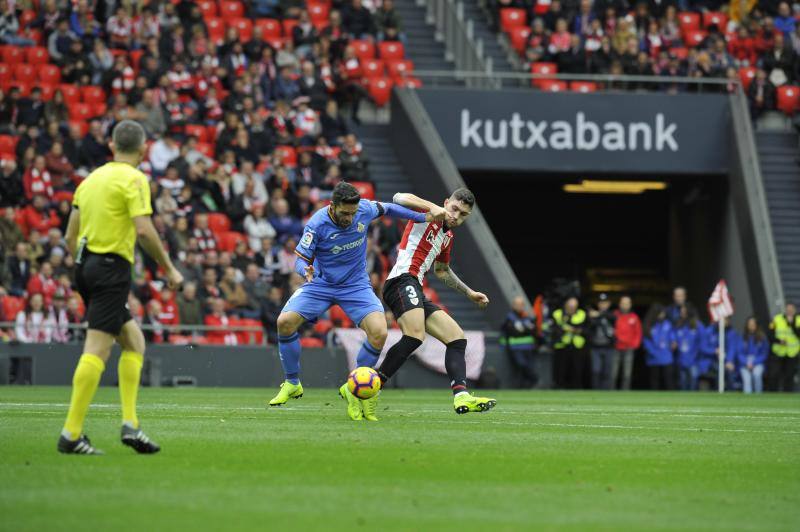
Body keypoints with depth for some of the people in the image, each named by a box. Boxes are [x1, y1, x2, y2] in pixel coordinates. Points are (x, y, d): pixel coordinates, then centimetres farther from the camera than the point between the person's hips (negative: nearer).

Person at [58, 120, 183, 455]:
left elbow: (70, 235, 18)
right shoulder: (134, 179, -6)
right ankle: (71, 434, -16)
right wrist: (169, 268, -8)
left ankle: (130, 424, 7)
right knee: (97, 350, -11)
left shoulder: (91, 179, 16)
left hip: (86, 265, 9)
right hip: (112, 267, -9)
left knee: (134, 341, 15)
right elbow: (143, 230, -17)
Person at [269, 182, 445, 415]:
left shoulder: (365, 209, -13)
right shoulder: (317, 225, -21)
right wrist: (307, 271, -40)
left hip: (356, 285, 1)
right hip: (321, 283, -1)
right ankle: (292, 384, 1)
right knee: (285, 322, -21)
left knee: (379, 333, -22)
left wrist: (424, 217, 10)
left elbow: (387, 208, 10)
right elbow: (301, 260, -15)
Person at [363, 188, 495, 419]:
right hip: (402, 280, -10)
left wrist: (469, 292, 44)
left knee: (457, 338, 4)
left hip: (416, 293, 10)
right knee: (415, 336, -31)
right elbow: (399, 198, -16)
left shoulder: (448, 237, 27)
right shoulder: (428, 216, 2)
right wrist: (432, 208, -26)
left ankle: (462, 396, -11)